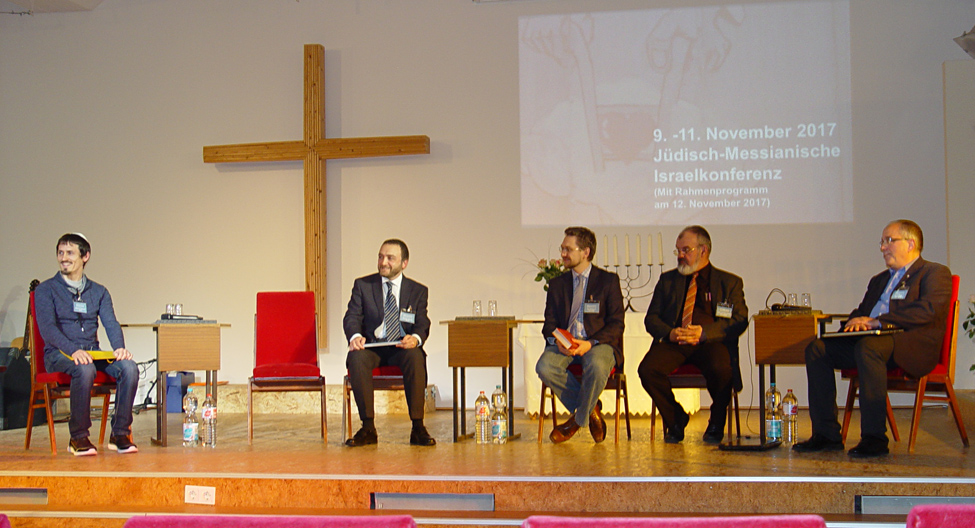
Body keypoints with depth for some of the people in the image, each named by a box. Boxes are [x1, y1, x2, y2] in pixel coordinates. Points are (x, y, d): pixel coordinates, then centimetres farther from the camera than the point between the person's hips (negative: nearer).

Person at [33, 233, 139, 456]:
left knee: (129, 367, -25)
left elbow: (111, 323, 3)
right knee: (85, 369, -38)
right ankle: (78, 437, -24)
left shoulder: (99, 292, 17)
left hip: (92, 352, 4)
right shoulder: (46, 290, 4)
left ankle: (119, 433, -18)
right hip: (58, 354, -4)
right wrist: (73, 350, -30)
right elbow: (47, 328, -12)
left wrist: (119, 347, -20)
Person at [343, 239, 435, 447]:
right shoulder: (362, 285, 9)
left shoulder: (418, 290, 9)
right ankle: (368, 428, -26)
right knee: (356, 357, -34)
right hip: (371, 346, 0)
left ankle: (418, 427, -26)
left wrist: (416, 338, -25)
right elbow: (352, 317, -2)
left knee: (416, 357, -34)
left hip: (402, 349, 0)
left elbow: (423, 324, 0)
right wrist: (355, 336, -26)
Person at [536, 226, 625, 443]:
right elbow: (549, 325, 13)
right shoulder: (557, 283, 16)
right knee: (544, 367, -30)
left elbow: (616, 324, -1)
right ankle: (591, 410, -10)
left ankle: (578, 419, -11)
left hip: (598, 343, -3)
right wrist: (557, 341, -12)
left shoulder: (608, 280, 5)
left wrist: (591, 343, -18)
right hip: (564, 344, 3)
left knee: (596, 366, -38)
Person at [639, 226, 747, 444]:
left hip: (711, 342, -2)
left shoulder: (730, 282, 14)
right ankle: (675, 419, 0)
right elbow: (651, 318, 15)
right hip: (673, 342, 2)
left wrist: (704, 332, -15)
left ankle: (716, 424, -4)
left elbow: (739, 320, 1)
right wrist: (669, 333, -9)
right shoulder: (668, 279, 21)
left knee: (721, 370, -35)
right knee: (647, 369, -28)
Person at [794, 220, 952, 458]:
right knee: (817, 348, -14)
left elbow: (928, 311, -12)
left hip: (912, 345, -8)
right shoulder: (879, 279, 31)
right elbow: (862, 312, 26)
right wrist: (856, 321, 0)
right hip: (871, 340, 8)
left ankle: (874, 437, -33)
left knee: (868, 346, -38)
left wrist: (877, 321, -16)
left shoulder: (935, 273, 6)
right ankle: (827, 434, -14)